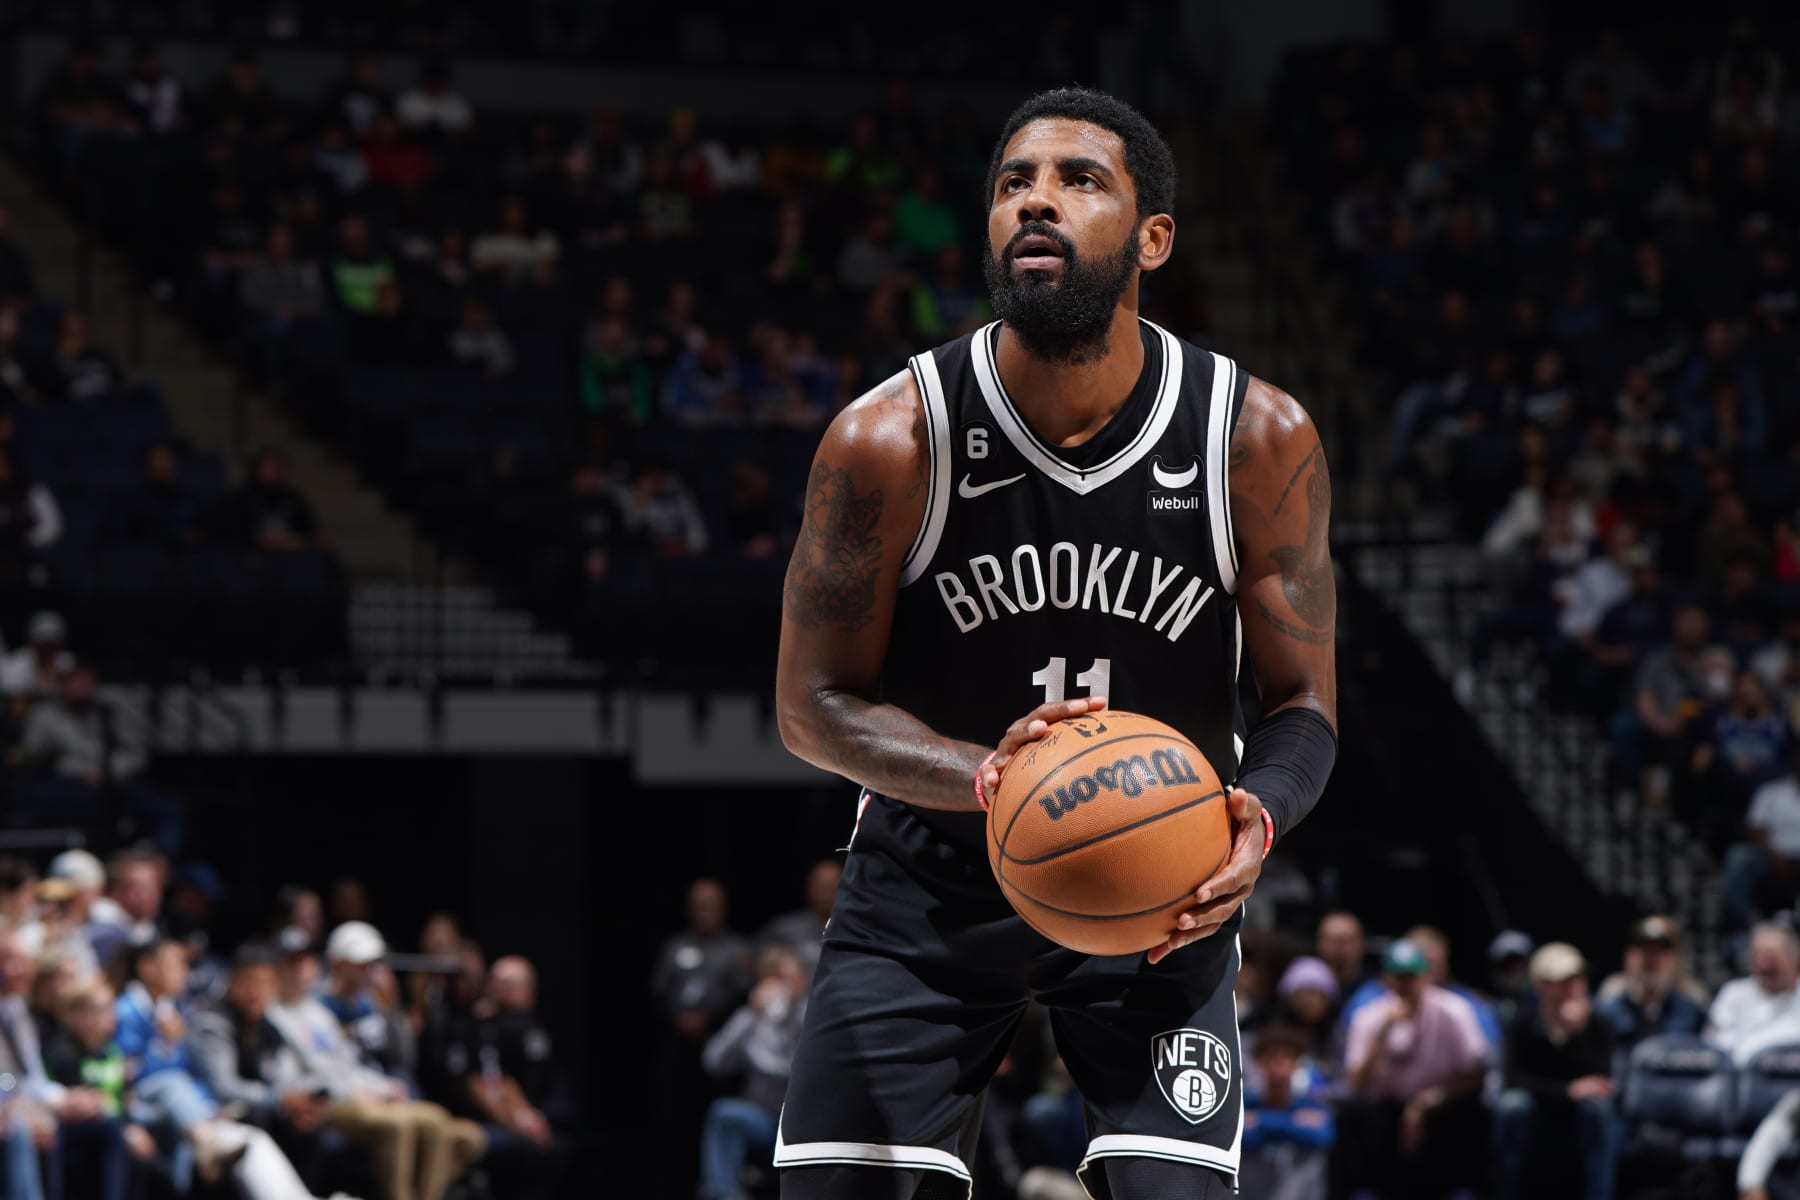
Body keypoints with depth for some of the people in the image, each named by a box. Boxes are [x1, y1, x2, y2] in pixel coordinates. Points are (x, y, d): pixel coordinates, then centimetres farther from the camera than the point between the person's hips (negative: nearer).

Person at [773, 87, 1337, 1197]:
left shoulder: (1261, 438, -15)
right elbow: (815, 702, -10)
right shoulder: (889, 440, -18)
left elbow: (1303, 703, -6)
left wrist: (1258, 819, -30)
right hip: (933, 885, 0)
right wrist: (982, 775, -30)